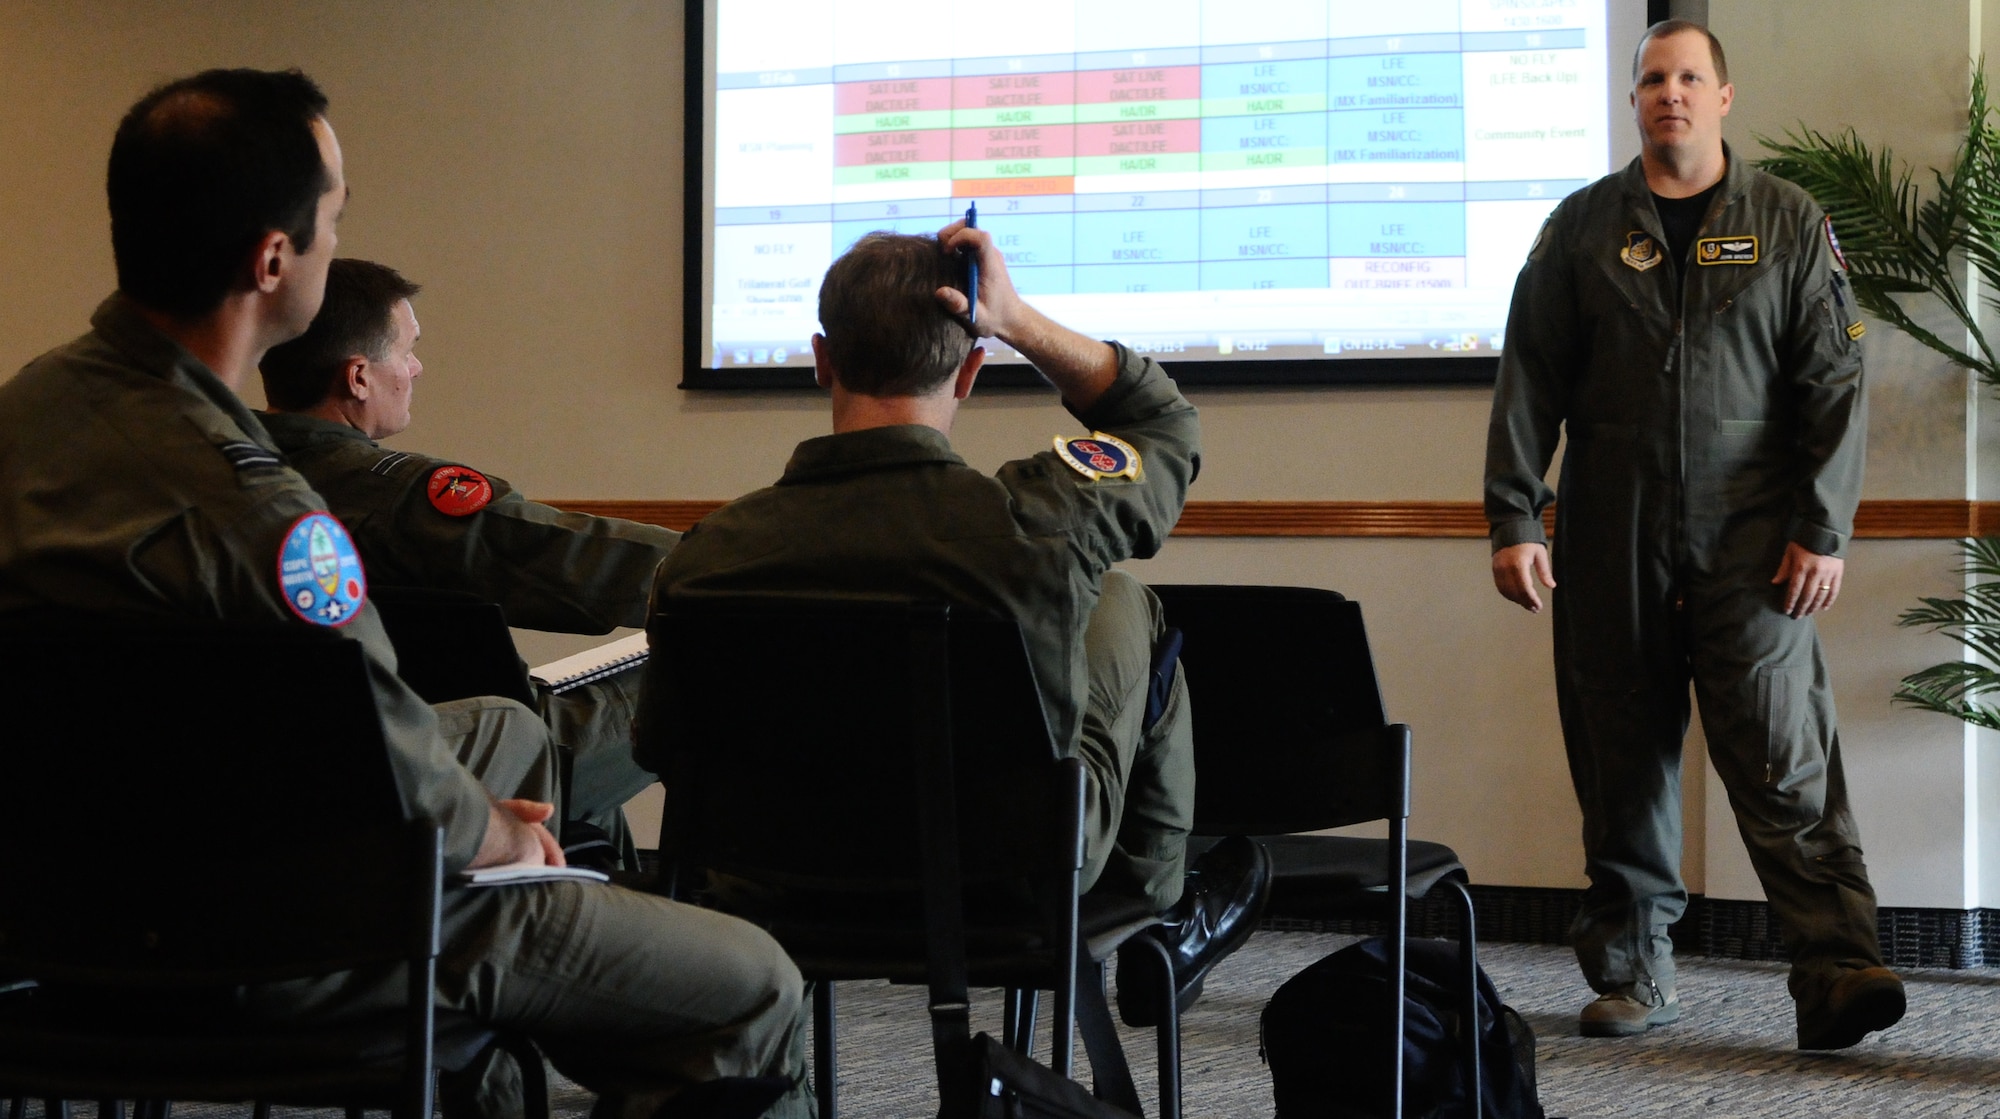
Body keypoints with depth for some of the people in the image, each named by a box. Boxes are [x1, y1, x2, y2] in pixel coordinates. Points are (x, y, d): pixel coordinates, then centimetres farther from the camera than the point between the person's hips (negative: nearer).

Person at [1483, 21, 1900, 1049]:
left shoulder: (1789, 224, 8)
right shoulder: (1583, 227, 10)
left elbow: (1834, 382, 5)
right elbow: (1529, 379, 9)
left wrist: (1822, 527, -4)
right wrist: (1513, 520, 0)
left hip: (1748, 541, -2)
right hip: (1611, 541, 2)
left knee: (1784, 757, -11)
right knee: (1622, 764, 5)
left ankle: (1838, 972, -14)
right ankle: (1632, 971, 15)